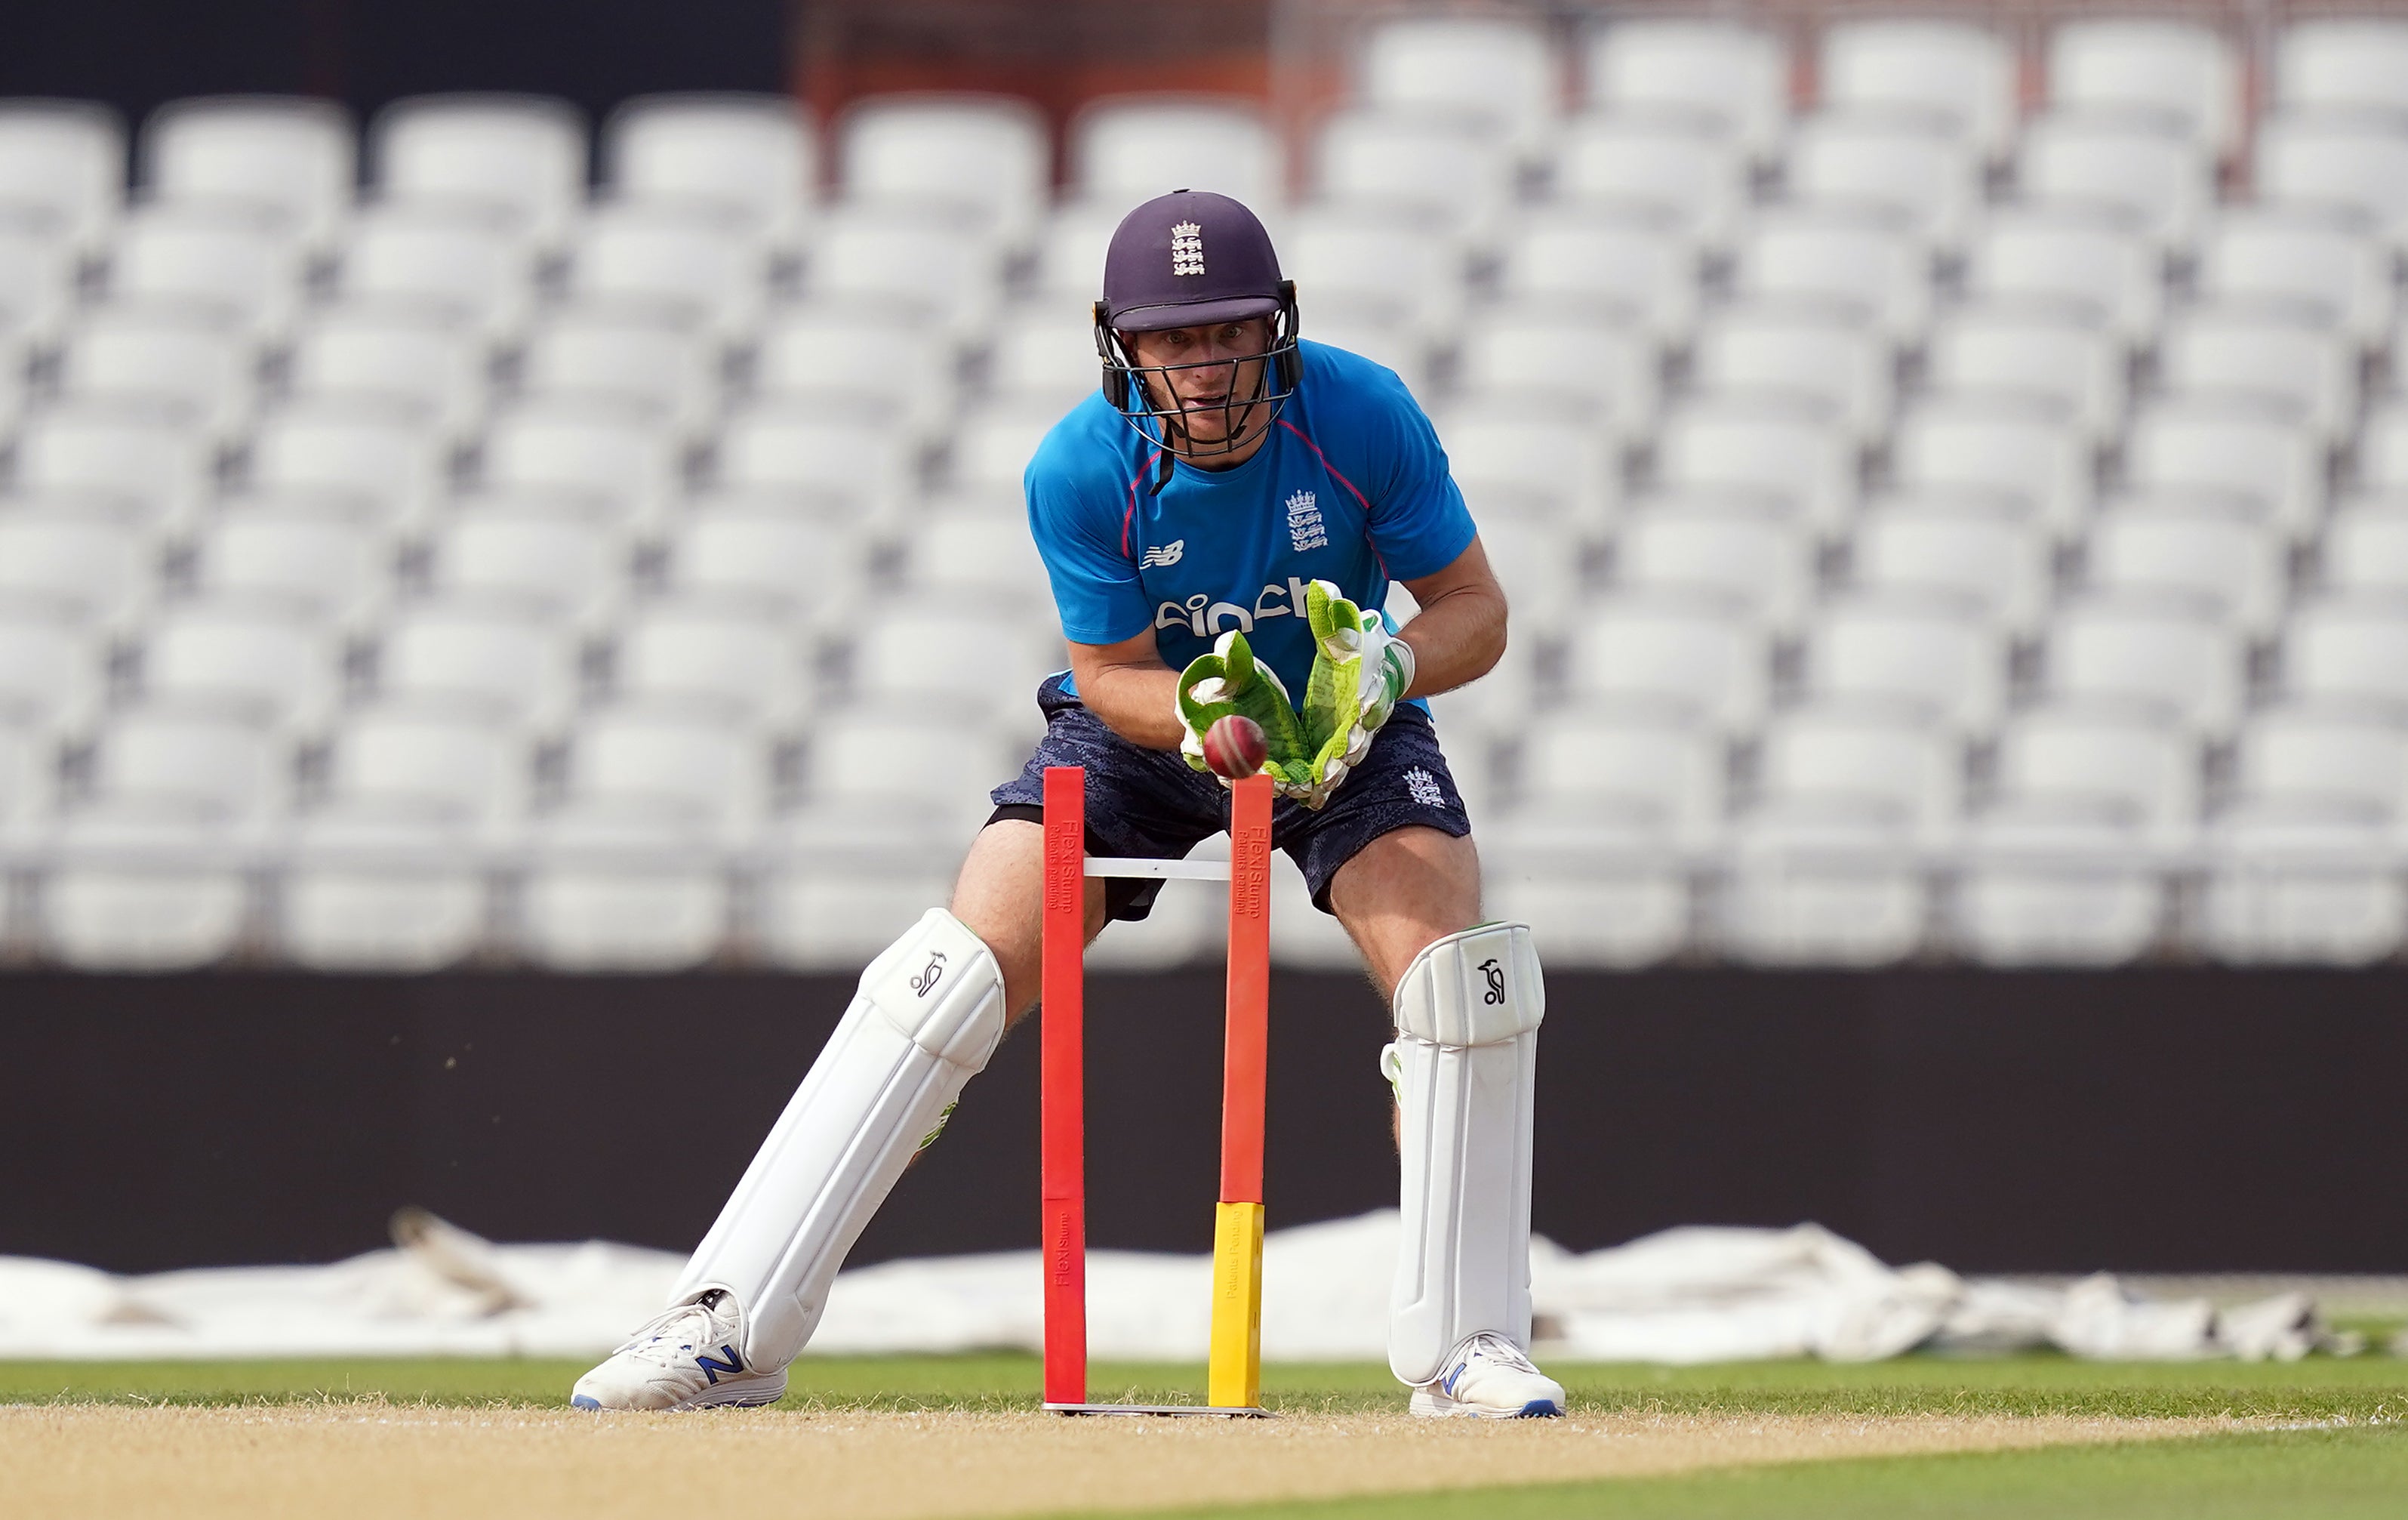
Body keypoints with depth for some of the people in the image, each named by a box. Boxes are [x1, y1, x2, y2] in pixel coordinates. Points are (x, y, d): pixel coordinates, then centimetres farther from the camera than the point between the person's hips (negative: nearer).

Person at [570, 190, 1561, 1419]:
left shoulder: (1364, 417, -25)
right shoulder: (1081, 471, -25)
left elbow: (1475, 608, -16)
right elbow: (1112, 675, -16)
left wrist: (1391, 663, -38)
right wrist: (1204, 709, -39)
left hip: (1341, 724, 0)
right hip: (1144, 721, 0)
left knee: (1460, 980, -24)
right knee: (949, 977, -16)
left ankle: (1464, 1345, -10)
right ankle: (732, 1328, -14)